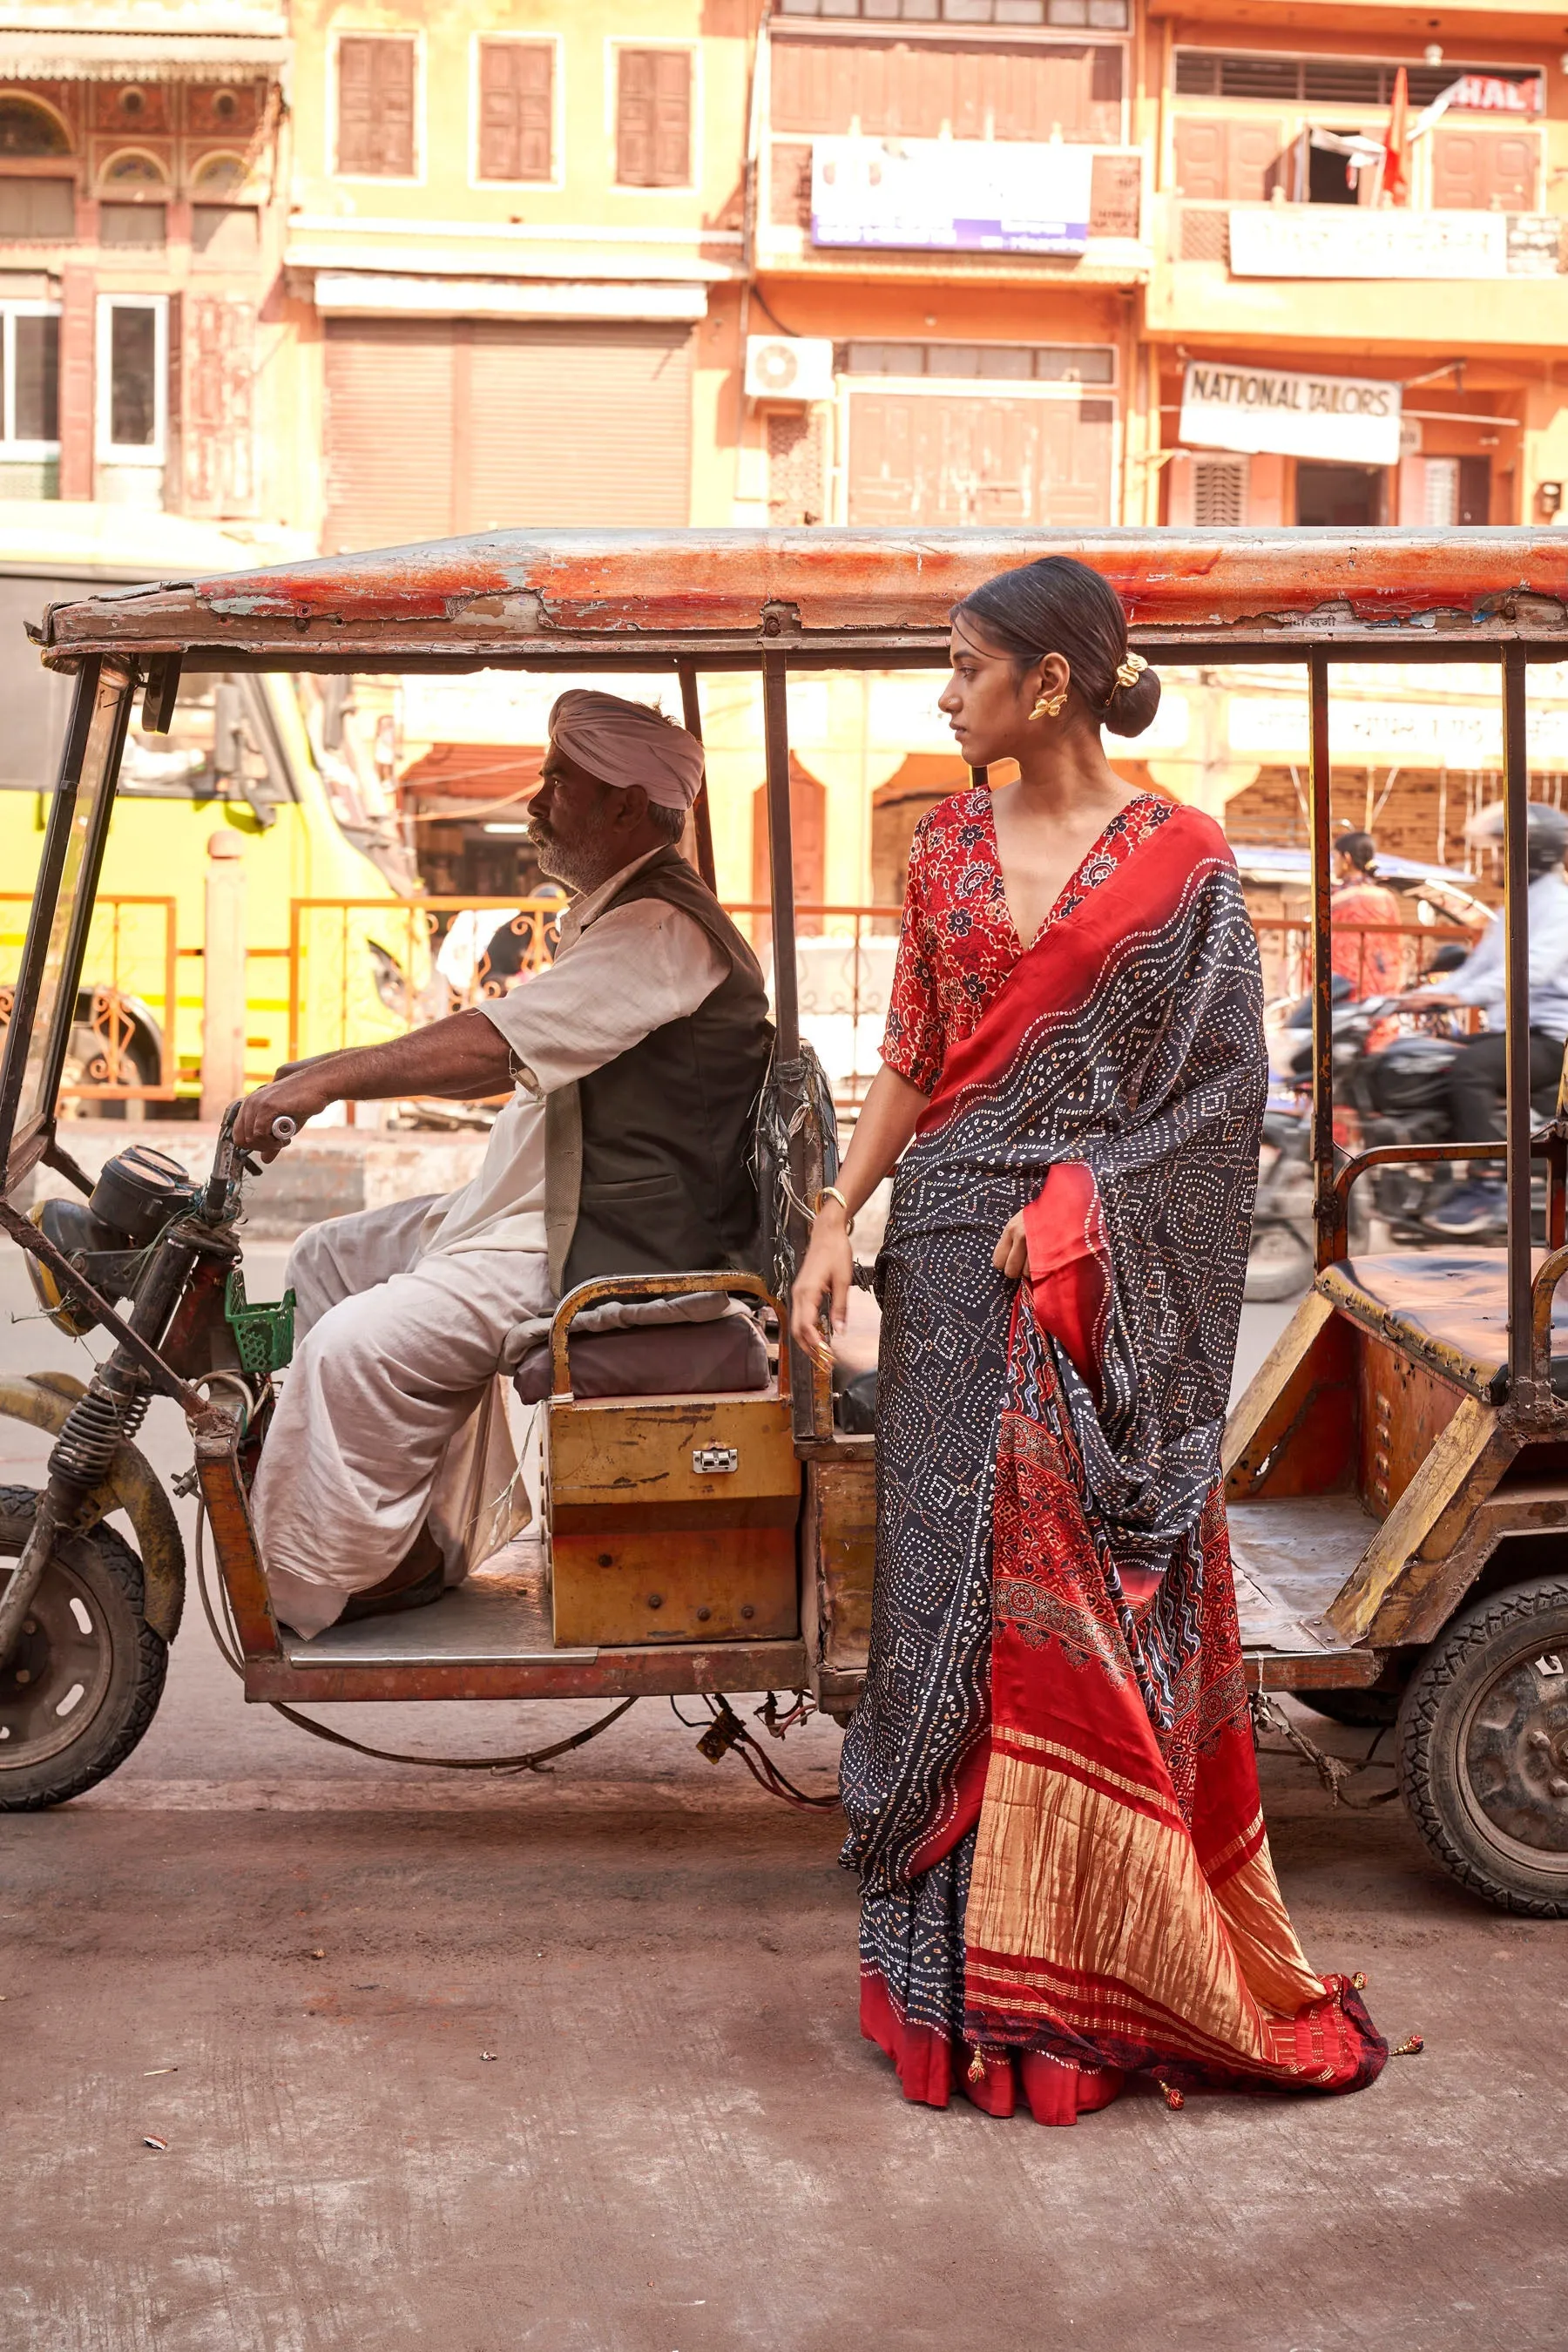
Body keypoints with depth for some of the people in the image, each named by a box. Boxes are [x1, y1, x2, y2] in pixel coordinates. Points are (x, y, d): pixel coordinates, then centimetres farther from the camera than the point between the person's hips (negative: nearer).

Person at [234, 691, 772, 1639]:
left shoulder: (663, 930, -18)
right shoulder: (617, 915, 18)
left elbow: (493, 1045, -25)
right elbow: (513, 1061, 22)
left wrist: (328, 1081, -20)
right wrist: (335, 1070, 14)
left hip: (595, 1252, -12)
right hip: (523, 1212, 12)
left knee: (357, 1344, -24)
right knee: (328, 1259, 16)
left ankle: (311, 1585, -4)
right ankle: (410, 1522, 15)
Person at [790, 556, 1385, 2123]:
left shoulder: (1183, 863, -3)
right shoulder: (950, 845, 11)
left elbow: (1221, 1088, -4)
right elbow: (909, 1061, 11)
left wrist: (1074, 1206, -13)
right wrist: (837, 1220, 1)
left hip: (1114, 1282, -4)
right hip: (953, 1261, 4)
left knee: (1097, 1599, -3)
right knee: (951, 1576, 6)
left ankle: (1104, 1961, 11)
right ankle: (962, 1968, 17)